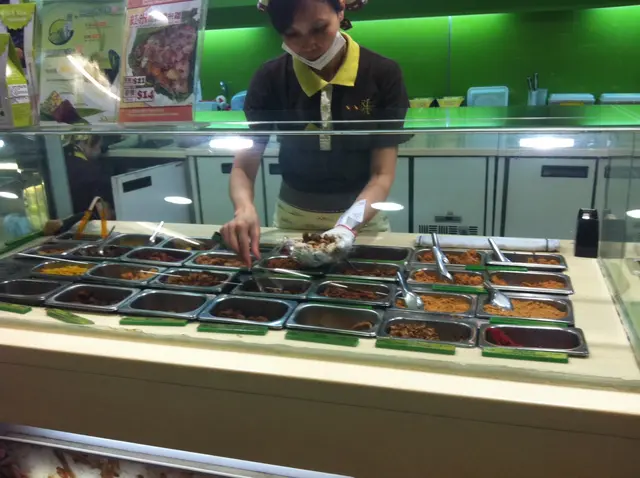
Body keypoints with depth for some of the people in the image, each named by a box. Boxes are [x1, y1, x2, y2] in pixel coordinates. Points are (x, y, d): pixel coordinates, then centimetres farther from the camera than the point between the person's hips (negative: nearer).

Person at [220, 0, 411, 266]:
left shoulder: (383, 74, -15)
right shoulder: (271, 78, -11)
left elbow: (382, 174, -17)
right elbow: (243, 166, -12)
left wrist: (349, 224, -34)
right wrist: (245, 209, -33)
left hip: (363, 218, -1)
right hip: (292, 220, 2)